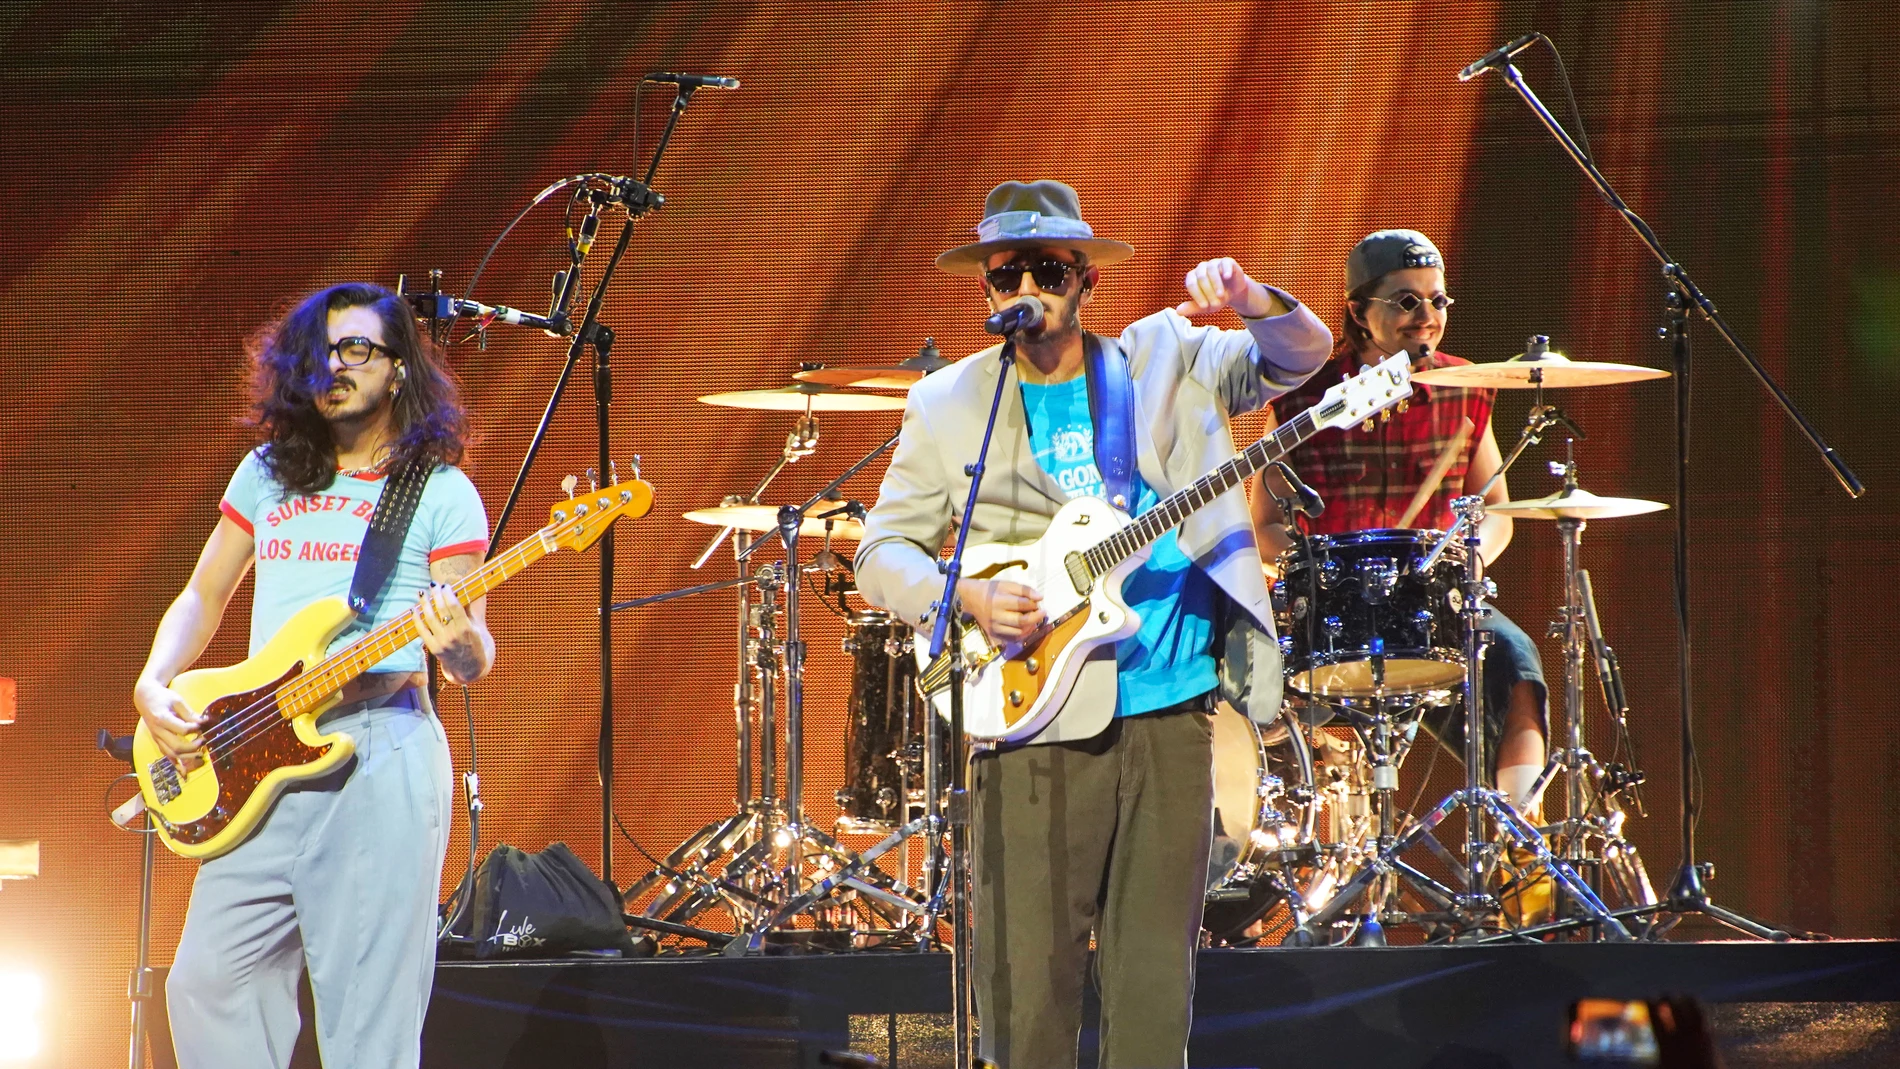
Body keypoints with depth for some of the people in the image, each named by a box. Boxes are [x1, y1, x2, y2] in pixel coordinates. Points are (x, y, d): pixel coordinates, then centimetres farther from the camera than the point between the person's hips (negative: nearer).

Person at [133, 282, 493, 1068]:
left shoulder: (441, 494, 2)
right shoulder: (269, 473, 17)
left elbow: (474, 660, -2)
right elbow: (202, 598, 22)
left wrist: (459, 642, -26)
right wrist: (154, 685, 4)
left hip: (381, 749, -5)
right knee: (208, 984, 3)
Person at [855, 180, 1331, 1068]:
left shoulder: (1164, 362, 9)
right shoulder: (948, 405, 6)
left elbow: (1299, 357, 4)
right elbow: (881, 552, 8)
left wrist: (1252, 303, -17)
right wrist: (964, 597, -11)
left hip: (1171, 711, 1)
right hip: (1038, 719, -1)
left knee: (1154, 977, 4)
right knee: (1030, 973, -4)